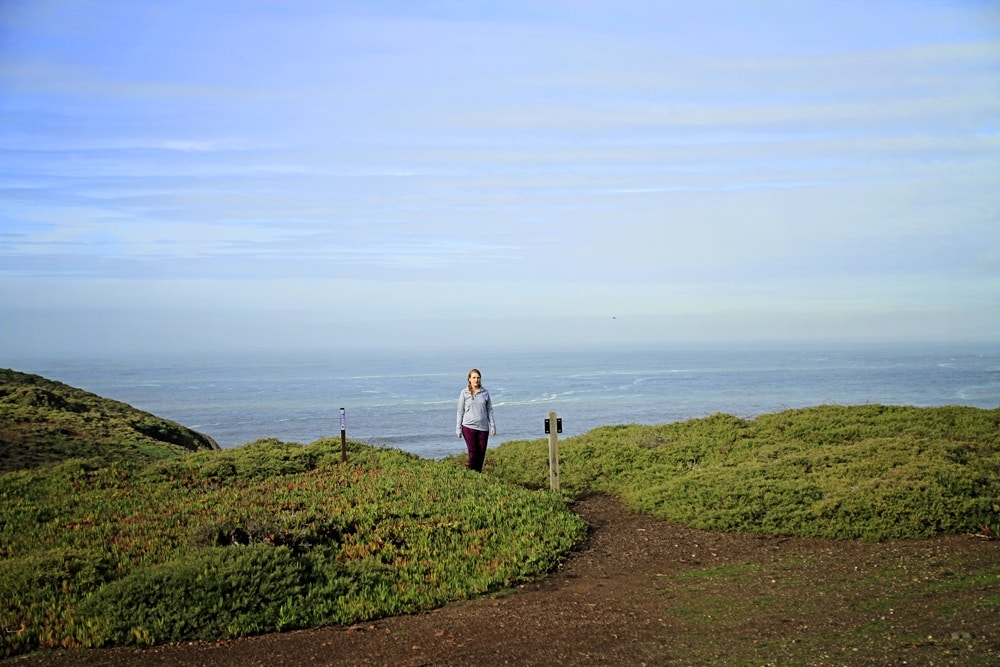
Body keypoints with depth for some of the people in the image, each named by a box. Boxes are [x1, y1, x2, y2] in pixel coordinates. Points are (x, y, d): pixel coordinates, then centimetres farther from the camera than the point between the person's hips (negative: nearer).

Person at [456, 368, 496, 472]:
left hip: (483, 427, 3)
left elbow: (489, 409, 10)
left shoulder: (485, 392, 5)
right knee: (473, 452, -6)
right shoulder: (464, 393, 0)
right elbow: (460, 411, 3)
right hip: (469, 426, -2)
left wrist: (492, 426, 7)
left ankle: (479, 473, 14)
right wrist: (458, 428, 1)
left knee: (482, 452, 4)